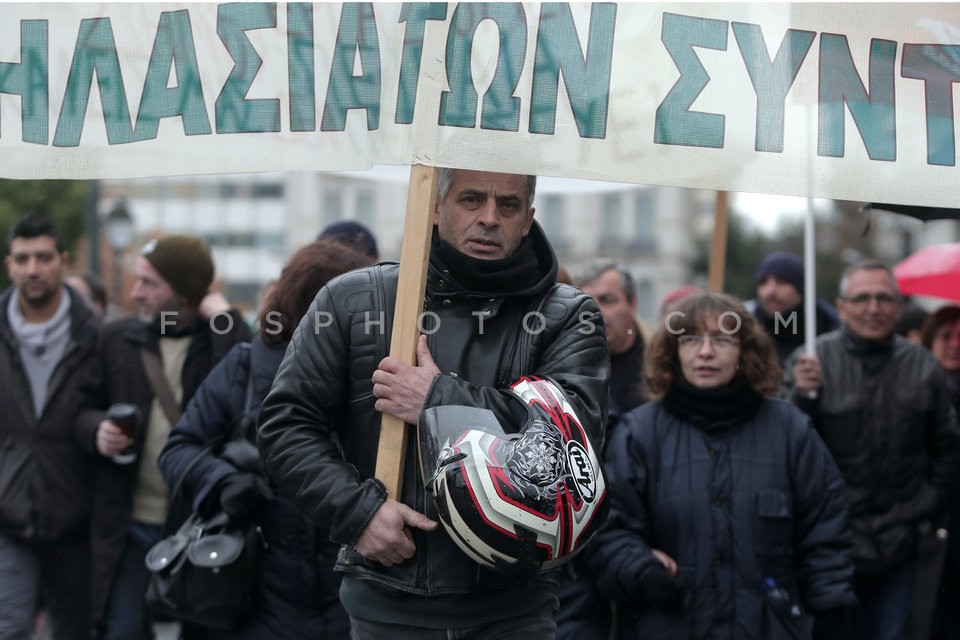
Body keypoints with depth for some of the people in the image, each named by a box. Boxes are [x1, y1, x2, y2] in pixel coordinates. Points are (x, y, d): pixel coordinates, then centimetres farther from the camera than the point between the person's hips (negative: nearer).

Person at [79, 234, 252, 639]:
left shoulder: (225, 340, -4)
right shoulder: (117, 338, 6)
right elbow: (87, 406, 14)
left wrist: (223, 318, -18)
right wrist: (99, 428, -8)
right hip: (131, 525, 3)